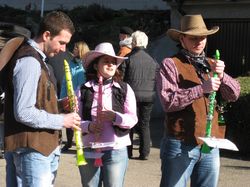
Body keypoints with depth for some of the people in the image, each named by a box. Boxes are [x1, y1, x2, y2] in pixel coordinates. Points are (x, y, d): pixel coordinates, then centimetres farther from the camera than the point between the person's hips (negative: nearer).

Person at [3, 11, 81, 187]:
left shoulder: (36, 59, 16)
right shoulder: (29, 61, -16)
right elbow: (23, 113, -22)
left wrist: (58, 104, 6)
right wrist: (62, 120, -14)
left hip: (42, 146, 10)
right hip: (32, 149, -10)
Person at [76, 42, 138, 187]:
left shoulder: (124, 89, 3)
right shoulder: (83, 90, 2)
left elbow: (133, 119, -1)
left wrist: (115, 117, -19)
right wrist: (88, 126, -18)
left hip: (116, 151, -1)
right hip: (88, 152, 1)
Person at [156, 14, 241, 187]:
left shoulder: (211, 65, 15)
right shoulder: (170, 64, -3)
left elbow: (234, 95, 5)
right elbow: (168, 101, -15)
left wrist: (221, 76, -13)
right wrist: (201, 89, -20)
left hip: (211, 146, 6)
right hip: (181, 146, -5)